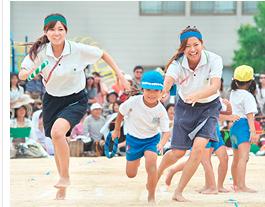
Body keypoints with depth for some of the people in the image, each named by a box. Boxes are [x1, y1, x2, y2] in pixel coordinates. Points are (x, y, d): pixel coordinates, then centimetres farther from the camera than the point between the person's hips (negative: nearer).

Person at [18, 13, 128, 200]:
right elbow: (21, 74, -7)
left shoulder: (78, 50, -19)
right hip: (52, 100, 4)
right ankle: (62, 188, 32)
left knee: (57, 131, -29)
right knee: (57, 143, 11)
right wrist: (30, 72, -30)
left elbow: (103, 55, -3)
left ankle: (65, 176, -12)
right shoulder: (40, 52, -14)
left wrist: (119, 74, -6)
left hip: (76, 100, -4)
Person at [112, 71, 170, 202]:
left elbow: (166, 131, -20)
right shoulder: (134, 102, -23)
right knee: (131, 174, 9)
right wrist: (117, 130, 7)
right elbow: (121, 113, -4)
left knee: (151, 162, -30)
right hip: (133, 138, 1)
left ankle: (151, 196, -13)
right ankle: (136, 160, 50)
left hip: (152, 139, -1)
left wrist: (162, 143, -41)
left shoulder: (161, 110, -23)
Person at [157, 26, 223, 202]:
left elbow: (215, 86, -37)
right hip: (185, 108, 1)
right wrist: (163, 90, -66)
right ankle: (158, 172, 41)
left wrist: (197, 95, -57)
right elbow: (168, 79, -41)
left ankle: (179, 192, -5)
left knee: (199, 147, -20)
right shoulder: (178, 64, -21)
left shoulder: (214, 60, -24)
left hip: (209, 107, -1)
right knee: (178, 153, 5)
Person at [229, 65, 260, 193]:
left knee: (236, 158, 21)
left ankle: (236, 184, 35)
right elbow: (250, 115, -17)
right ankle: (242, 186, -31)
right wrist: (253, 131, -22)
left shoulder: (233, 94, 15)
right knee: (243, 157, -19)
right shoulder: (248, 96, -9)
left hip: (233, 126, 9)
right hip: (244, 126, -9)